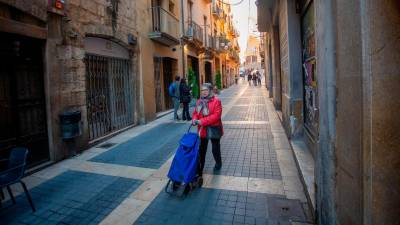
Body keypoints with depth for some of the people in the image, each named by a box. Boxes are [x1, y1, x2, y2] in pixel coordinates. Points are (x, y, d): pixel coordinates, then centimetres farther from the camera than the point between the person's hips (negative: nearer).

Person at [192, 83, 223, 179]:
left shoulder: (216, 101, -14)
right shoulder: (199, 101, 6)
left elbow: (216, 115, -22)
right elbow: (195, 113, 11)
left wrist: (202, 121, -27)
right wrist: (194, 119, -13)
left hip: (214, 129, -4)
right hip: (202, 130, 5)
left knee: (215, 149, 14)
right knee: (201, 149, 10)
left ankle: (218, 164, 40)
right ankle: (199, 169, 21)